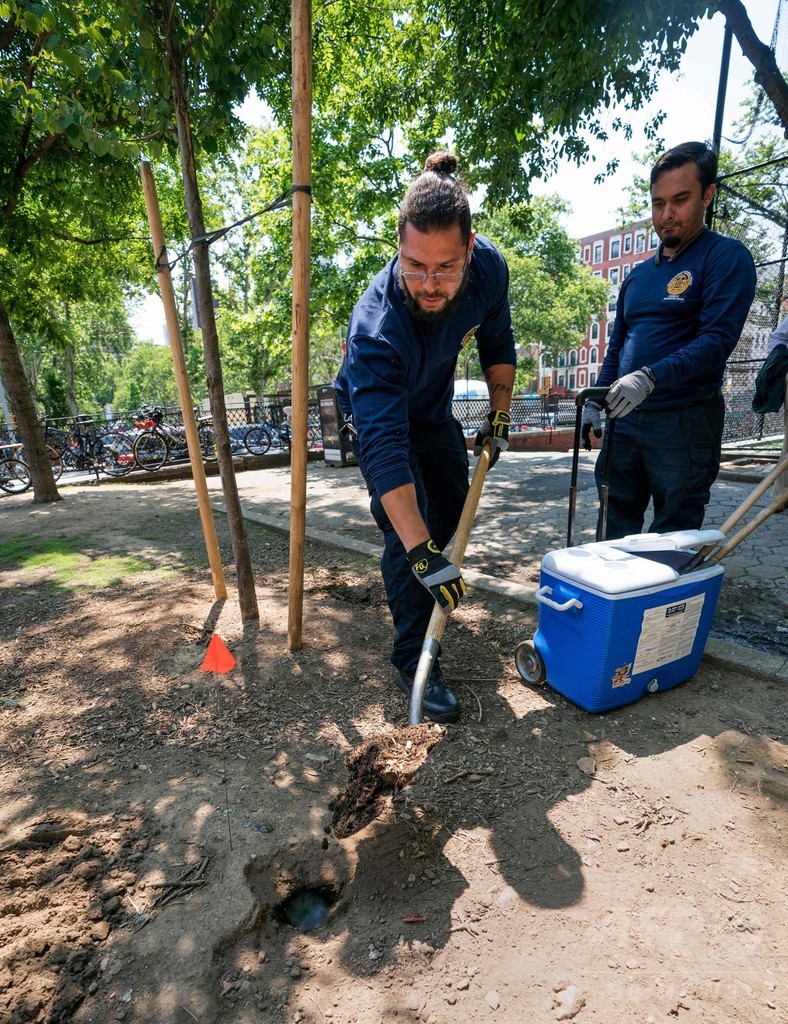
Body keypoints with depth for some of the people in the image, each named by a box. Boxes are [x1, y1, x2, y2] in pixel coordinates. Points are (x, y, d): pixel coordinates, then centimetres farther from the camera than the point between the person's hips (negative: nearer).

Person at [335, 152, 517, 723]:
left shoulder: (489, 266, -24)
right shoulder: (376, 323, -41)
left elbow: (498, 343, -3)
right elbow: (384, 446, -48)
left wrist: (500, 416, -5)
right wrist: (421, 552, -52)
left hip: (434, 409, 6)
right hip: (375, 415, -5)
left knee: (454, 508, 15)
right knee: (406, 533, -16)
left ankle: (416, 588, 45)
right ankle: (413, 659, -1)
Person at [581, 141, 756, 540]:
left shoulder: (726, 257, -2)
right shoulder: (638, 274, 17)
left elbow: (718, 339, -15)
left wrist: (650, 378, -30)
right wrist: (594, 404, 10)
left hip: (684, 421, -5)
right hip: (624, 418, 6)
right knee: (614, 529, 10)